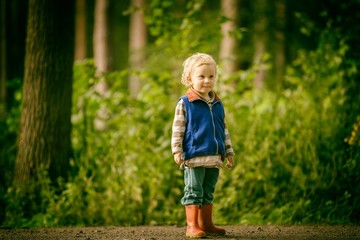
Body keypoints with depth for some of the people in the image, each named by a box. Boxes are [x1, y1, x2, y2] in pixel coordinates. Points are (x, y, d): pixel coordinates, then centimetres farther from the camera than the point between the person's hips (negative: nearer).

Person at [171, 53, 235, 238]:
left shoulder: (218, 104, 12)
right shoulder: (185, 103, -4)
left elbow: (224, 130, 19)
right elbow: (178, 129, -6)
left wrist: (228, 152, 19)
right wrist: (177, 151, -13)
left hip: (214, 158, 6)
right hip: (194, 157, -6)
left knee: (208, 193, 13)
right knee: (193, 192, -4)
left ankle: (206, 224, 20)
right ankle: (192, 226, -3)